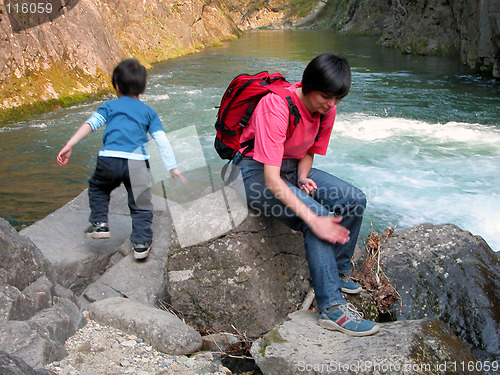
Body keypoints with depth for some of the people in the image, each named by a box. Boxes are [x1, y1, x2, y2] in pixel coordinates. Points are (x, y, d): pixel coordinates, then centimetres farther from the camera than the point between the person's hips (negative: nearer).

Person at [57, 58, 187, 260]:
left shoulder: (110, 106, 19)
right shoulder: (149, 112, 19)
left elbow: (90, 124, 4)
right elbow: (162, 140, 12)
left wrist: (69, 145, -1)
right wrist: (173, 167, 14)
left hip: (109, 159, 1)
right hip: (136, 162, 0)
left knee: (97, 188, 29)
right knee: (140, 204, 11)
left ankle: (99, 223, 20)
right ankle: (141, 243, 5)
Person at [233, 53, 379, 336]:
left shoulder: (326, 110, -7)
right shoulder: (277, 107, -30)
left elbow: (309, 152, 10)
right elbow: (271, 178, -35)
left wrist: (303, 178, -13)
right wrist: (313, 219, -38)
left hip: (293, 166, 8)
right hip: (256, 171, -7)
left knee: (355, 200, -7)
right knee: (318, 215, -28)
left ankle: (336, 271, 12)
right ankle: (332, 308, -22)